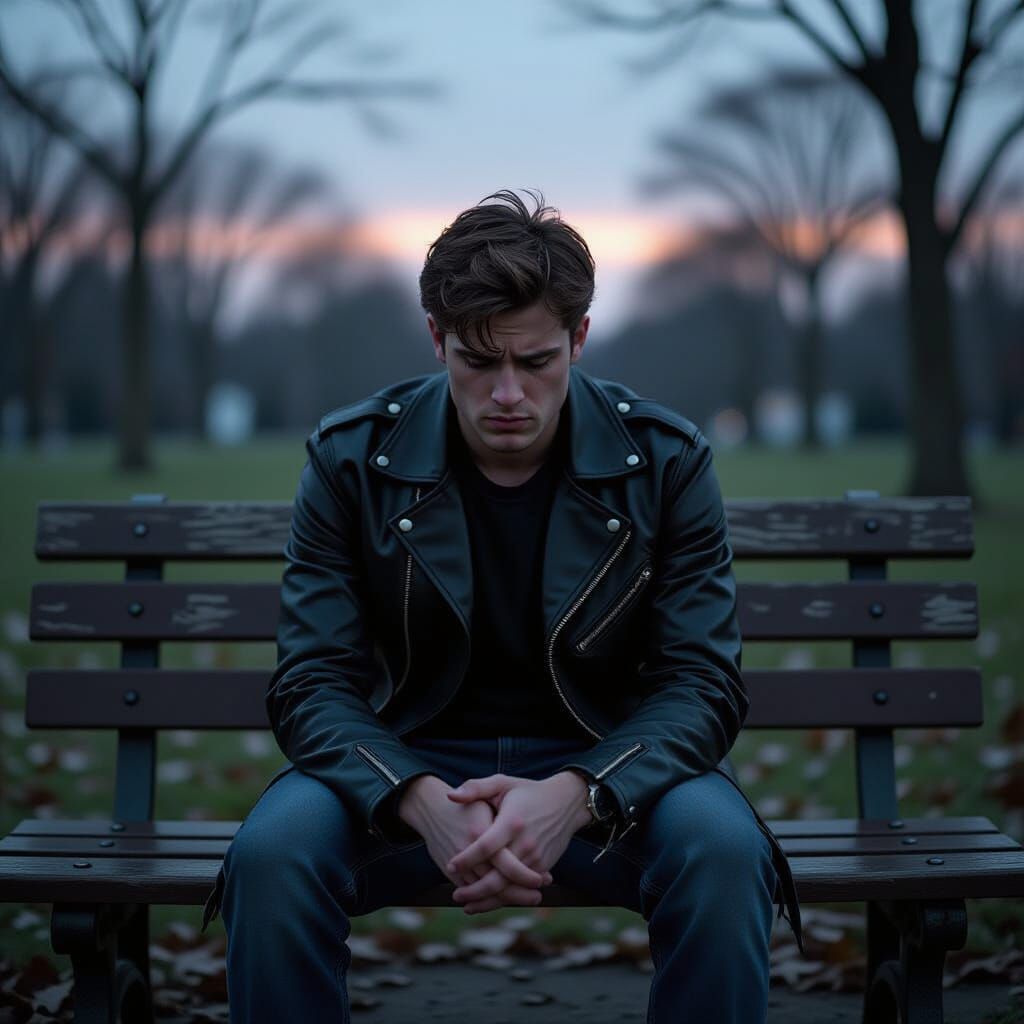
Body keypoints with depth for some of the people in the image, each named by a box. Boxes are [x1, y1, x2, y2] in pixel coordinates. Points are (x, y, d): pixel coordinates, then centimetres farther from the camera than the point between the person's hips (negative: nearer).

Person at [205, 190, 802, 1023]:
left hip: (607, 767, 0)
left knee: (724, 850, -32)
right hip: (412, 761, 0)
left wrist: (576, 796, -30)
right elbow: (315, 682, -9)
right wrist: (423, 802, -30)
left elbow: (703, 681, -10)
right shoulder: (352, 459, -7)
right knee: (272, 851, -30)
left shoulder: (665, 460, -8)